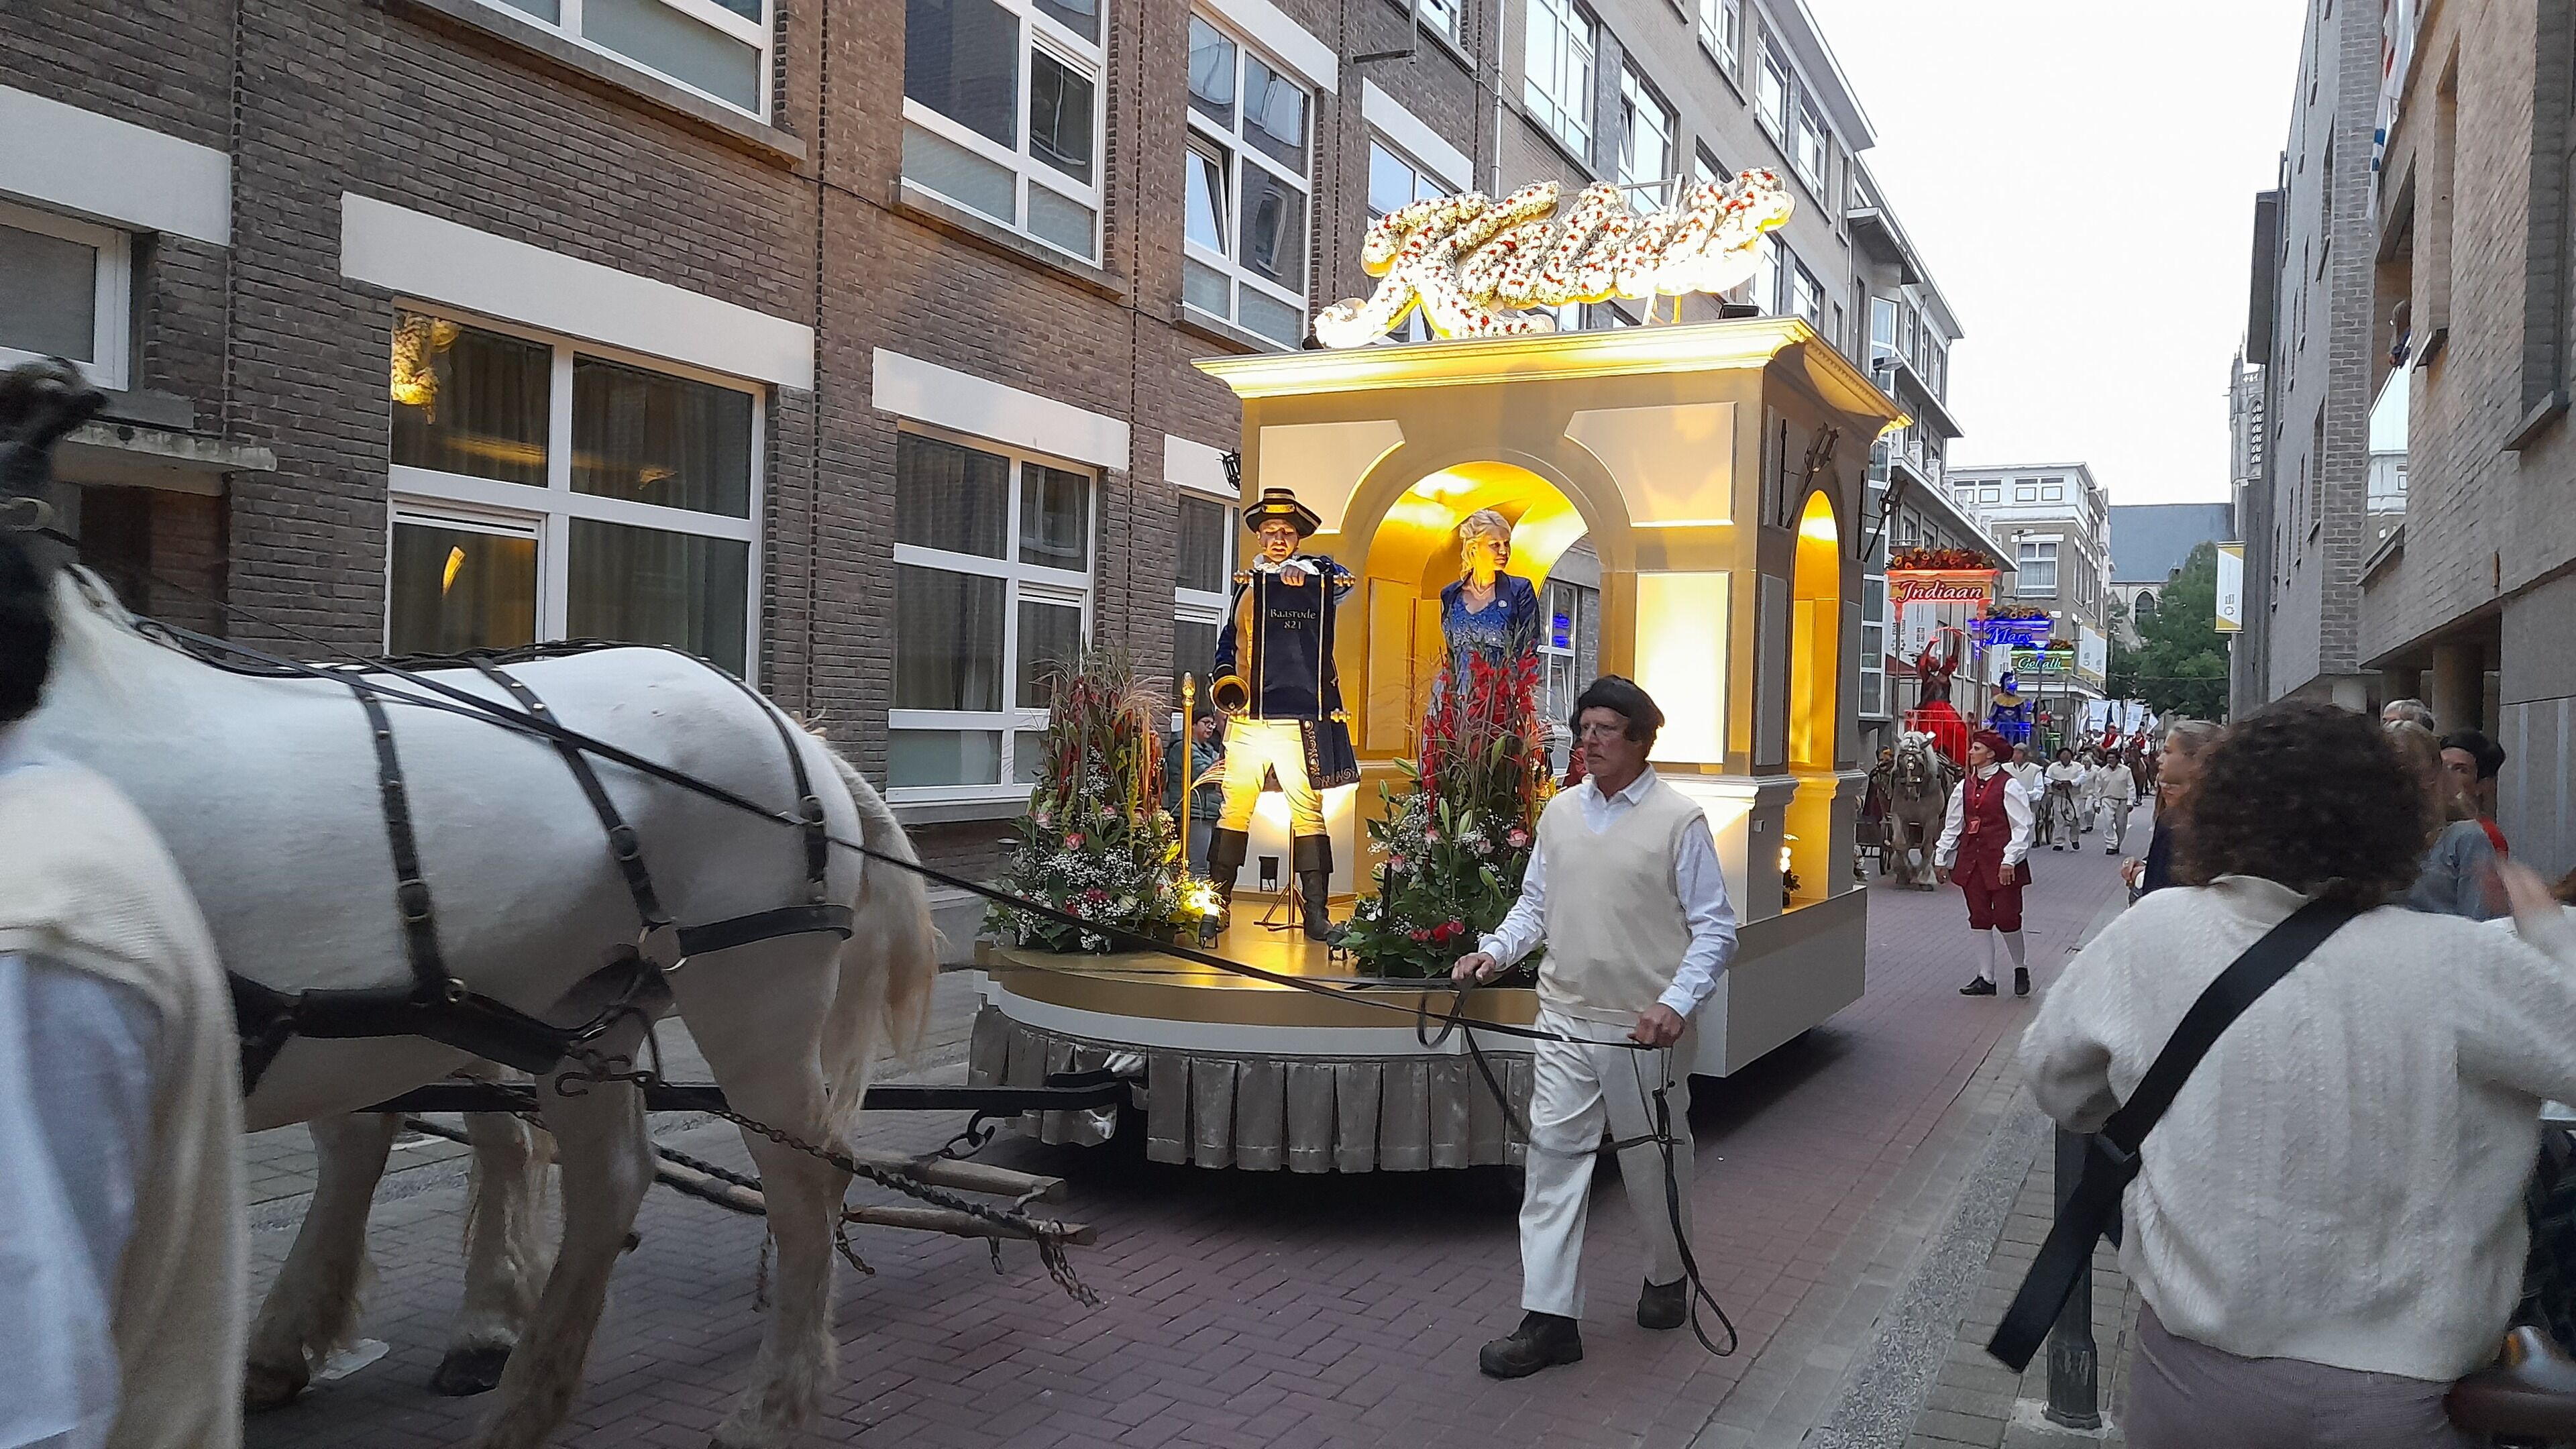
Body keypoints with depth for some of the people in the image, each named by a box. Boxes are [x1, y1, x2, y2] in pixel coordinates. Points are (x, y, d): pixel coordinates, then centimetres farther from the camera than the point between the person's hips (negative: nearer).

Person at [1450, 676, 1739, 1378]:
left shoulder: (1679, 818, -8)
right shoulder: (1559, 812, 7)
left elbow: (1714, 928, -7)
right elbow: (1536, 904, 16)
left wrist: (1677, 1004, -20)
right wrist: (1496, 951, -2)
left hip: (1645, 1029, -4)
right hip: (1566, 1019, 4)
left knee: (1655, 1162, 13)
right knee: (1553, 1157, -1)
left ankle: (1667, 1278, 38)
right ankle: (1549, 1319, 4)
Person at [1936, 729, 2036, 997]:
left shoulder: (2008, 786, -8)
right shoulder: (1964, 786, 10)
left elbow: (2022, 827, -10)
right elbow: (1952, 824, 15)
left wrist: (2010, 861, -17)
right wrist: (1941, 858, 12)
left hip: (1999, 861, -6)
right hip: (1971, 859, 6)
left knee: (2006, 917, -2)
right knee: (1979, 917, 8)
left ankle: (2021, 968, 23)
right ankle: (1986, 977, 14)